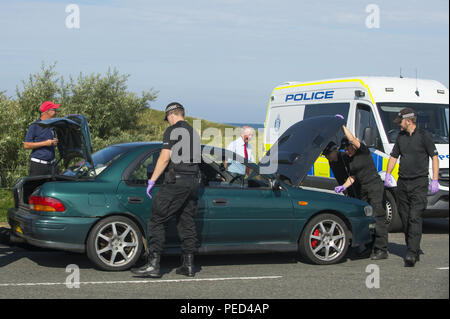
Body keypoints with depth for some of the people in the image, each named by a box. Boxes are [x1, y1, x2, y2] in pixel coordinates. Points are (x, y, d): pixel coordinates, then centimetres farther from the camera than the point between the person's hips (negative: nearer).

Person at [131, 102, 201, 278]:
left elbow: (165, 158, -14)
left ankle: (153, 264, -12)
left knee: (157, 220, -7)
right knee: (186, 222, 12)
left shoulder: (172, 131, -6)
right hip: (193, 181, 8)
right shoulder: (194, 133, 19)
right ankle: (188, 265, 10)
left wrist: (152, 180, -11)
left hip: (176, 181, -8)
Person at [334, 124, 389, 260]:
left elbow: (352, 139, -23)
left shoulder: (363, 151, -8)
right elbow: (353, 176, 19)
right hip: (364, 190, 9)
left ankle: (382, 250, -10)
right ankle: (370, 247, 14)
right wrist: (343, 186, 5)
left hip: (375, 186, -9)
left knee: (378, 218, -10)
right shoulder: (350, 158, 14)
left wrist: (343, 126, -15)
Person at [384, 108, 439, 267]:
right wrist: (388, 174, 4)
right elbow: (393, 156, 21)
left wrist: (435, 180, -9)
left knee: (415, 218, -14)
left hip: (419, 183, -6)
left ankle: (412, 254, -19)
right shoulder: (400, 136, 12)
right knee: (404, 217, 8)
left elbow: (434, 157, -2)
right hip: (402, 182, 6)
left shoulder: (424, 136, -4)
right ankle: (414, 249, 20)